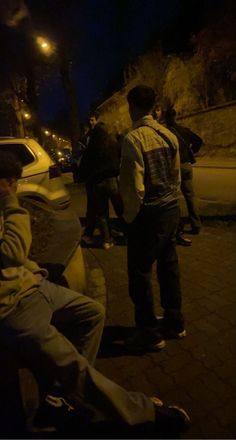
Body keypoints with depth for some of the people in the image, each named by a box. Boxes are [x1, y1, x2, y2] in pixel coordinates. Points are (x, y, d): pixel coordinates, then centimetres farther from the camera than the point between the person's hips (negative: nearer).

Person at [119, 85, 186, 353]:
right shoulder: (169, 135, 6)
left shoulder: (134, 138, -16)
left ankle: (150, 333, 22)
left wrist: (129, 217, -5)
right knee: (168, 267, 18)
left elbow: (134, 186, -18)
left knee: (140, 273, 7)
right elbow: (176, 175, 11)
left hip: (148, 215, -7)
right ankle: (174, 323, 35)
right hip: (171, 210, 8)